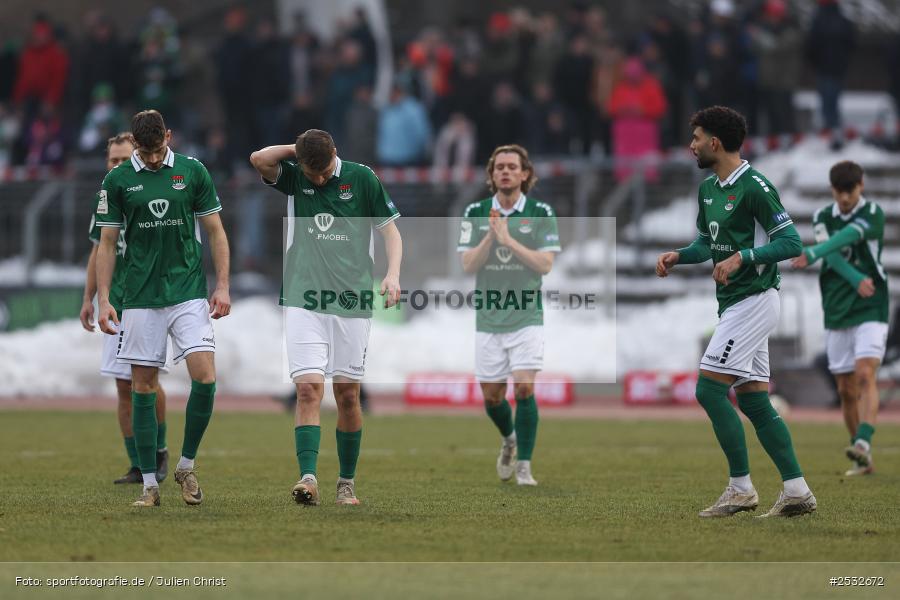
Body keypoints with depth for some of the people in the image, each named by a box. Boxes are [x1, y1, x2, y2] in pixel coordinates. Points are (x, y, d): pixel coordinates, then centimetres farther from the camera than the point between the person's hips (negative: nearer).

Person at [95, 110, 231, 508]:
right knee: (143, 388, 0)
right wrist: (103, 299, -1)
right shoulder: (117, 181, 1)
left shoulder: (192, 171, 1)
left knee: (205, 378, -14)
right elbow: (107, 243, 6)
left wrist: (222, 286, -1)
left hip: (189, 293, 0)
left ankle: (187, 466, 4)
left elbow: (215, 232, 7)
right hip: (141, 297, 0)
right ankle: (150, 484, 7)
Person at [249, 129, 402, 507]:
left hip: (352, 302, 0)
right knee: (308, 388, -13)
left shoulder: (361, 178, 0)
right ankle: (308, 478, -21)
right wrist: (298, 150, -6)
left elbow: (390, 230, 4)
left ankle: (347, 482, 16)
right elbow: (259, 159, -16)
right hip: (303, 301, 0)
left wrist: (393, 274, -10)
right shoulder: (293, 177, 3)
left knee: (347, 394, 4)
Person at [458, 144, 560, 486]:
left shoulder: (541, 213, -2)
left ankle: (523, 465, -6)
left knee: (524, 386, -16)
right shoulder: (475, 213, 3)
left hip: (527, 315, -2)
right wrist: (491, 235, -16)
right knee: (491, 395, 7)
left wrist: (509, 240, -17)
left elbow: (545, 264, -9)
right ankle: (509, 440, 38)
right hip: (488, 317, 2)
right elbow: (468, 264, -2)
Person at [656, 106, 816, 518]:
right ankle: (796, 490, 7)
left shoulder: (754, 187, -15)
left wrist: (741, 257, -26)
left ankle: (741, 488, -8)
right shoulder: (708, 189, 13)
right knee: (753, 400, 7)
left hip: (753, 300, -9)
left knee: (709, 388, -12)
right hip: (735, 303, 9)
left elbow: (791, 242, -17)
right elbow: (707, 242, 25)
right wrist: (677, 256, 6)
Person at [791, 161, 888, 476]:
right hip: (837, 313, 4)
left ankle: (863, 443, -32)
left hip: (871, 311, -4)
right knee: (847, 389, 5)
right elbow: (832, 254, -13)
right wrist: (857, 280, -31)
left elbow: (847, 237, -27)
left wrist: (812, 254, -44)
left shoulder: (873, 214, -7)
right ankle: (862, 460, 13)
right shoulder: (823, 217, 5)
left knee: (865, 376, -21)